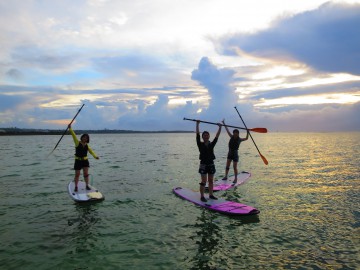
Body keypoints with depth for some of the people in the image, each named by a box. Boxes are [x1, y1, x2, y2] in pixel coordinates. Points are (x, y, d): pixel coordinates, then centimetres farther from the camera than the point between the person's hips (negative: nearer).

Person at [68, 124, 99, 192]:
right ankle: (76, 186, 17)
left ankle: (87, 186, 10)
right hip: (78, 161, -2)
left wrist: (95, 156, -19)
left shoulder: (87, 145, 5)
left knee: (86, 173, -2)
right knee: (77, 174, 3)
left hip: (85, 161, 3)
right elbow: (74, 135, -15)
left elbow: (91, 151, -4)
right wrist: (70, 128, -24)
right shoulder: (77, 143, -5)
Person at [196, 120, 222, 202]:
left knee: (211, 181, 12)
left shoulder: (211, 144, 5)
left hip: (211, 164, 4)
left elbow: (217, 137, 3)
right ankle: (202, 196, 6)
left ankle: (211, 195, 24)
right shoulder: (200, 144, -5)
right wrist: (197, 124, -16)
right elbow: (197, 135, -12)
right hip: (203, 164, -4)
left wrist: (220, 127, 2)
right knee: (204, 181, -3)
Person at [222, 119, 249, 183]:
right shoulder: (232, 137, 1)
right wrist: (224, 124, 10)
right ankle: (226, 176, 19)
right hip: (230, 153, 4)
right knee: (227, 166, 8)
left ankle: (236, 179, 4)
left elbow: (246, 138, -13)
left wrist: (247, 132, -24)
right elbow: (227, 130, 5)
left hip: (235, 154, -4)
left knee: (235, 167, -3)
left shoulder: (239, 139, -7)